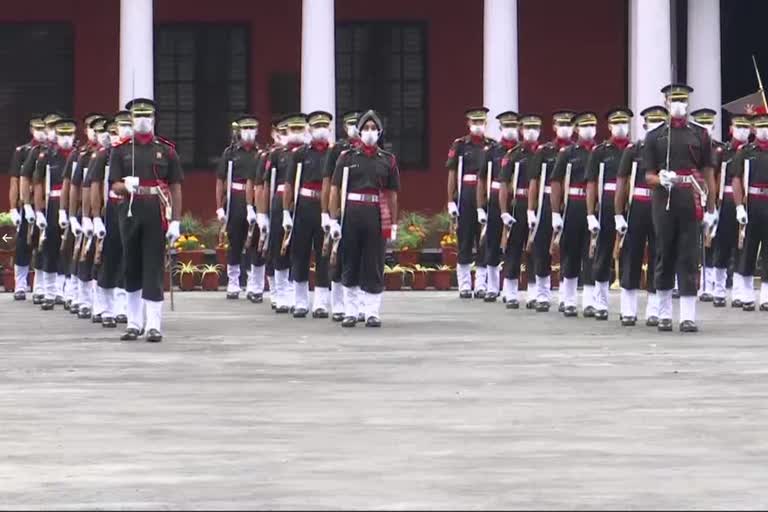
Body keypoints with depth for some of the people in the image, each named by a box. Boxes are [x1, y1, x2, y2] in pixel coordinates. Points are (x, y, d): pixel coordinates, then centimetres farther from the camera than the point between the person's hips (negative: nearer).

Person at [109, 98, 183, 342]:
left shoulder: (166, 150, 5)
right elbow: (114, 185, 2)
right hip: (130, 213, 2)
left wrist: (175, 221, -1)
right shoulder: (120, 150, 7)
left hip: (157, 215, -2)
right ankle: (134, 323, 16)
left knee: (153, 269, -5)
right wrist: (127, 186, -22)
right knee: (131, 269, 7)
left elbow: (176, 188, 5)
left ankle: (154, 325, -6)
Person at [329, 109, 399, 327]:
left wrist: (393, 224, 5)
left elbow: (392, 194, 9)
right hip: (351, 213, 0)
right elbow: (335, 190, 2)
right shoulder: (347, 157, 4)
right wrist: (334, 220, -5)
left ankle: (373, 313, 5)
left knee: (374, 266, 0)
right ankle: (350, 311, 12)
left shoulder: (388, 160, 8)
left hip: (377, 215, 0)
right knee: (350, 265, 5)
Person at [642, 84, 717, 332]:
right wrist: (661, 180, -19)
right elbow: (648, 175, 5)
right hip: (664, 202, 0)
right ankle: (664, 314, 15)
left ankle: (688, 317, -5)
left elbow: (708, 174, 10)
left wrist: (711, 209, 6)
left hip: (691, 203, 0)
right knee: (664, 257, 5)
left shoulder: (700, 135, 8)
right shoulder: (655, 137, 7)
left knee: (689, 258, -3)